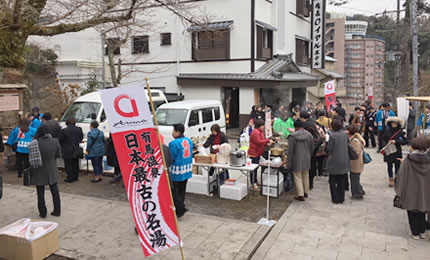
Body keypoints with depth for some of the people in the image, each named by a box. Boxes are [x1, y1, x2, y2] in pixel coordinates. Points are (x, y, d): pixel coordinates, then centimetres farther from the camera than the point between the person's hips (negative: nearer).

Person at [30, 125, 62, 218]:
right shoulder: (55, 141, -13)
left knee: (40, 193, 12)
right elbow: (59, 154, -4)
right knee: (55, 191, 15)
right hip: (52, 171, 2)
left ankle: (43, 212, 19)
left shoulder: (36, 143, -19)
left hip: (39, 172, -2)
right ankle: (57, 211, 21)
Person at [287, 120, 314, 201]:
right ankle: (306, 192, 30)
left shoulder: (292, 136, -14)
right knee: (306, 177, 18)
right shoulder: (309, 135, 1)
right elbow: (312, 149, 9)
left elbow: (290, 151, -12)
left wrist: (289, 164, -6)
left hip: (297, 161, -5)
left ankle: (300, 195, 4)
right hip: (306, 160, 5)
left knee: (298, 178, 3)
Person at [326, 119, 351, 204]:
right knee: (341, 181, 17)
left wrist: (326, 141, -2)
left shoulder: (332, 135, -19)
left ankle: (335, 199, 13)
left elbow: (329, 149, -16)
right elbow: (347, 145, 8)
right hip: (344, 162, 6)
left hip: (334, 162, -5)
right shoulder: (344, 134, -2)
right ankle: (341, 198, 24)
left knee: (333, 181, 9)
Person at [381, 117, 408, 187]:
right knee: (389, 166, 4)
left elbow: (405, 141, -9)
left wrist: (396, 141, -19)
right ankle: (391, 180, 12)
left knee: (397, 166, 6)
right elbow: (383, 139, 7)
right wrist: (385, 145, -12)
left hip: (397, 152, -1)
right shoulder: (387, 131, 1)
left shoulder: (400, 132, -6)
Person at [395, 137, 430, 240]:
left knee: (413, 213, 12)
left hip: (411, 192, -4)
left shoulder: (408, 160, -17)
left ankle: (415, 233, 20)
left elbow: (401, 175, -14)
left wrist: (399, 190, -4)